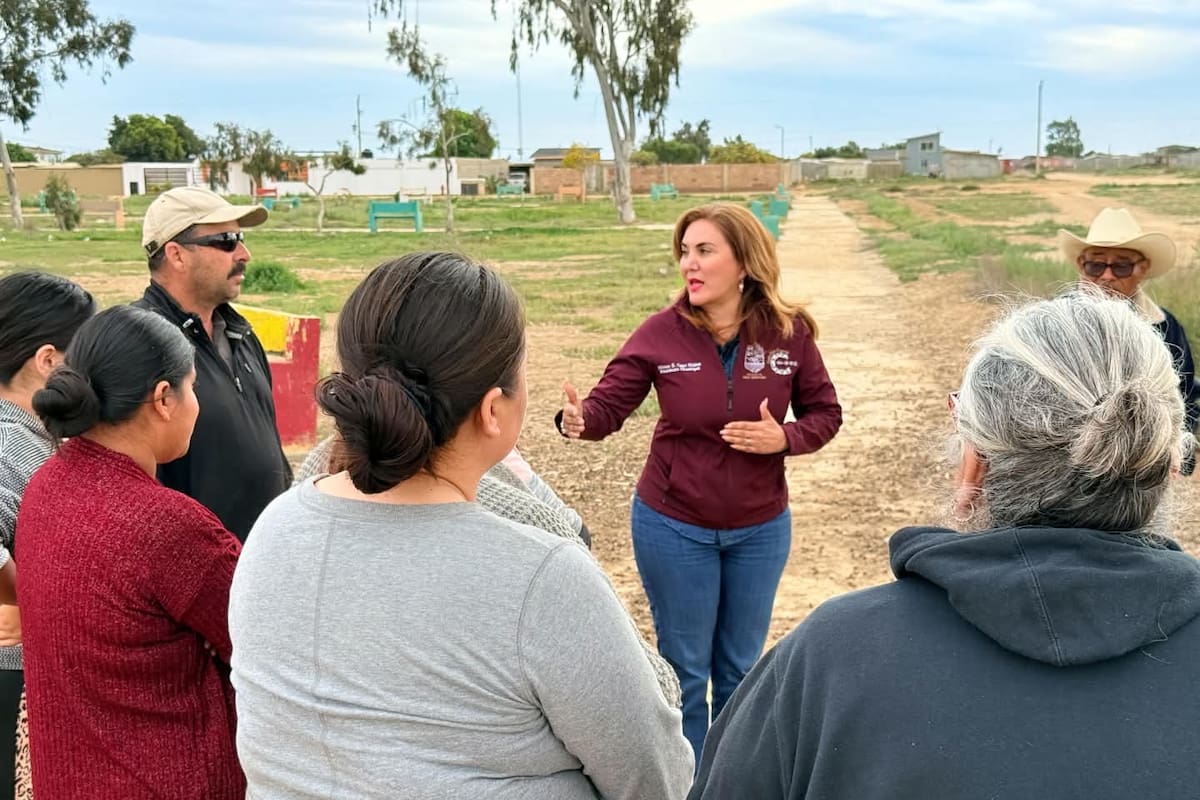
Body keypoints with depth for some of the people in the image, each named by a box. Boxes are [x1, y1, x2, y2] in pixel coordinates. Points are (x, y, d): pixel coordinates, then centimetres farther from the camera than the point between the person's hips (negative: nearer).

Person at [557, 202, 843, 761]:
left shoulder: (788, 332, -10)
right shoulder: (661, 332, -13)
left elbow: (824, 413, -2)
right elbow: (608, 403, -16)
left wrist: (784, 438, -22)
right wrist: (578, 419, -38)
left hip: (760, 529, 2)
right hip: (673, 527, -1)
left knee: (740, 667, 21)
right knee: (684, 667, 15)